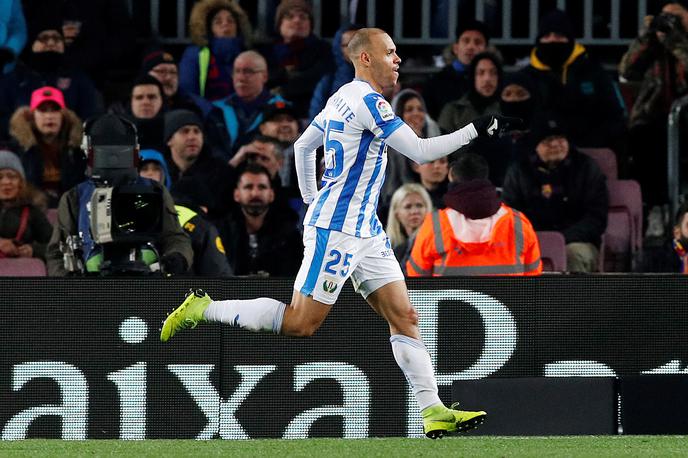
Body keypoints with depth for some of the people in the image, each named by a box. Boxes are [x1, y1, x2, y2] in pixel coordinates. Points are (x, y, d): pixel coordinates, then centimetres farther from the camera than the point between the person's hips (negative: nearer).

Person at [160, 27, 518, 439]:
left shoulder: (344, 98, 14)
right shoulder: (367, 101, -15)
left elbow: (303, 146, 24)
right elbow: (420, 151, -19)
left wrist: (312, 202, 31)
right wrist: (476, 130, -14)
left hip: (366, 231, 10)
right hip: (337, 231, -10)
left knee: (403, 315, 2)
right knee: (302, 323, -7)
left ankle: (433, 412, -4)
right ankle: (204, 309, 2)